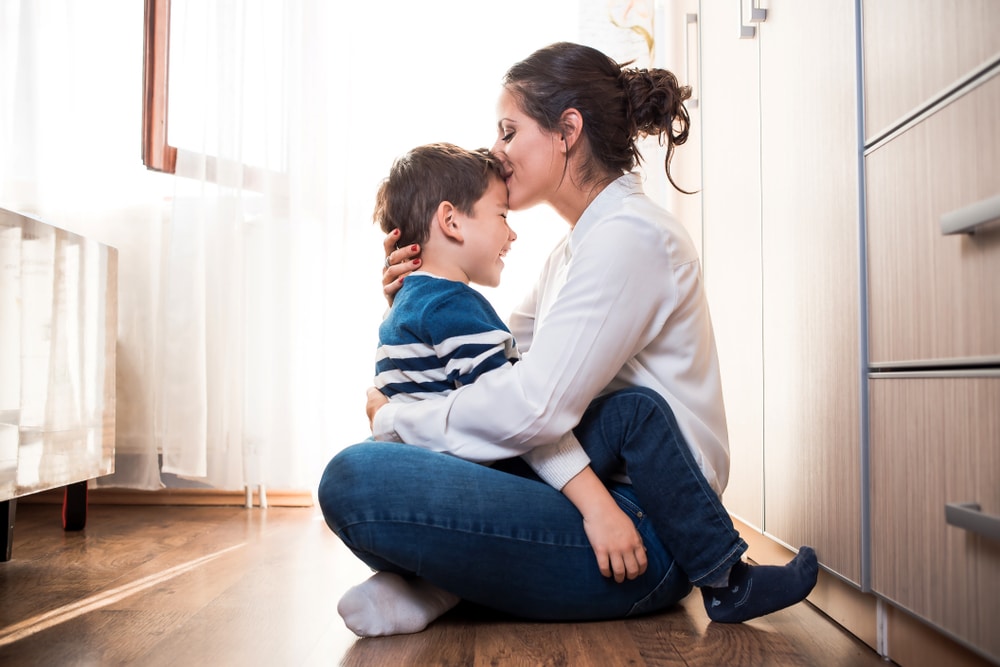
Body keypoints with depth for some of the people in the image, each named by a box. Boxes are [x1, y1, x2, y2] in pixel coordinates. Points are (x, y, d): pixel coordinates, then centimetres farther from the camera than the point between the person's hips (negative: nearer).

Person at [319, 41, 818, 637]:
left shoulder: (629, 236, -14)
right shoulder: (577, 248, 17)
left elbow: (533, 409, -24)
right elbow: (496, 359, 21)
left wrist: (394, 420, -9)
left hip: (644, 532, -9)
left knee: (356, 481, -27)